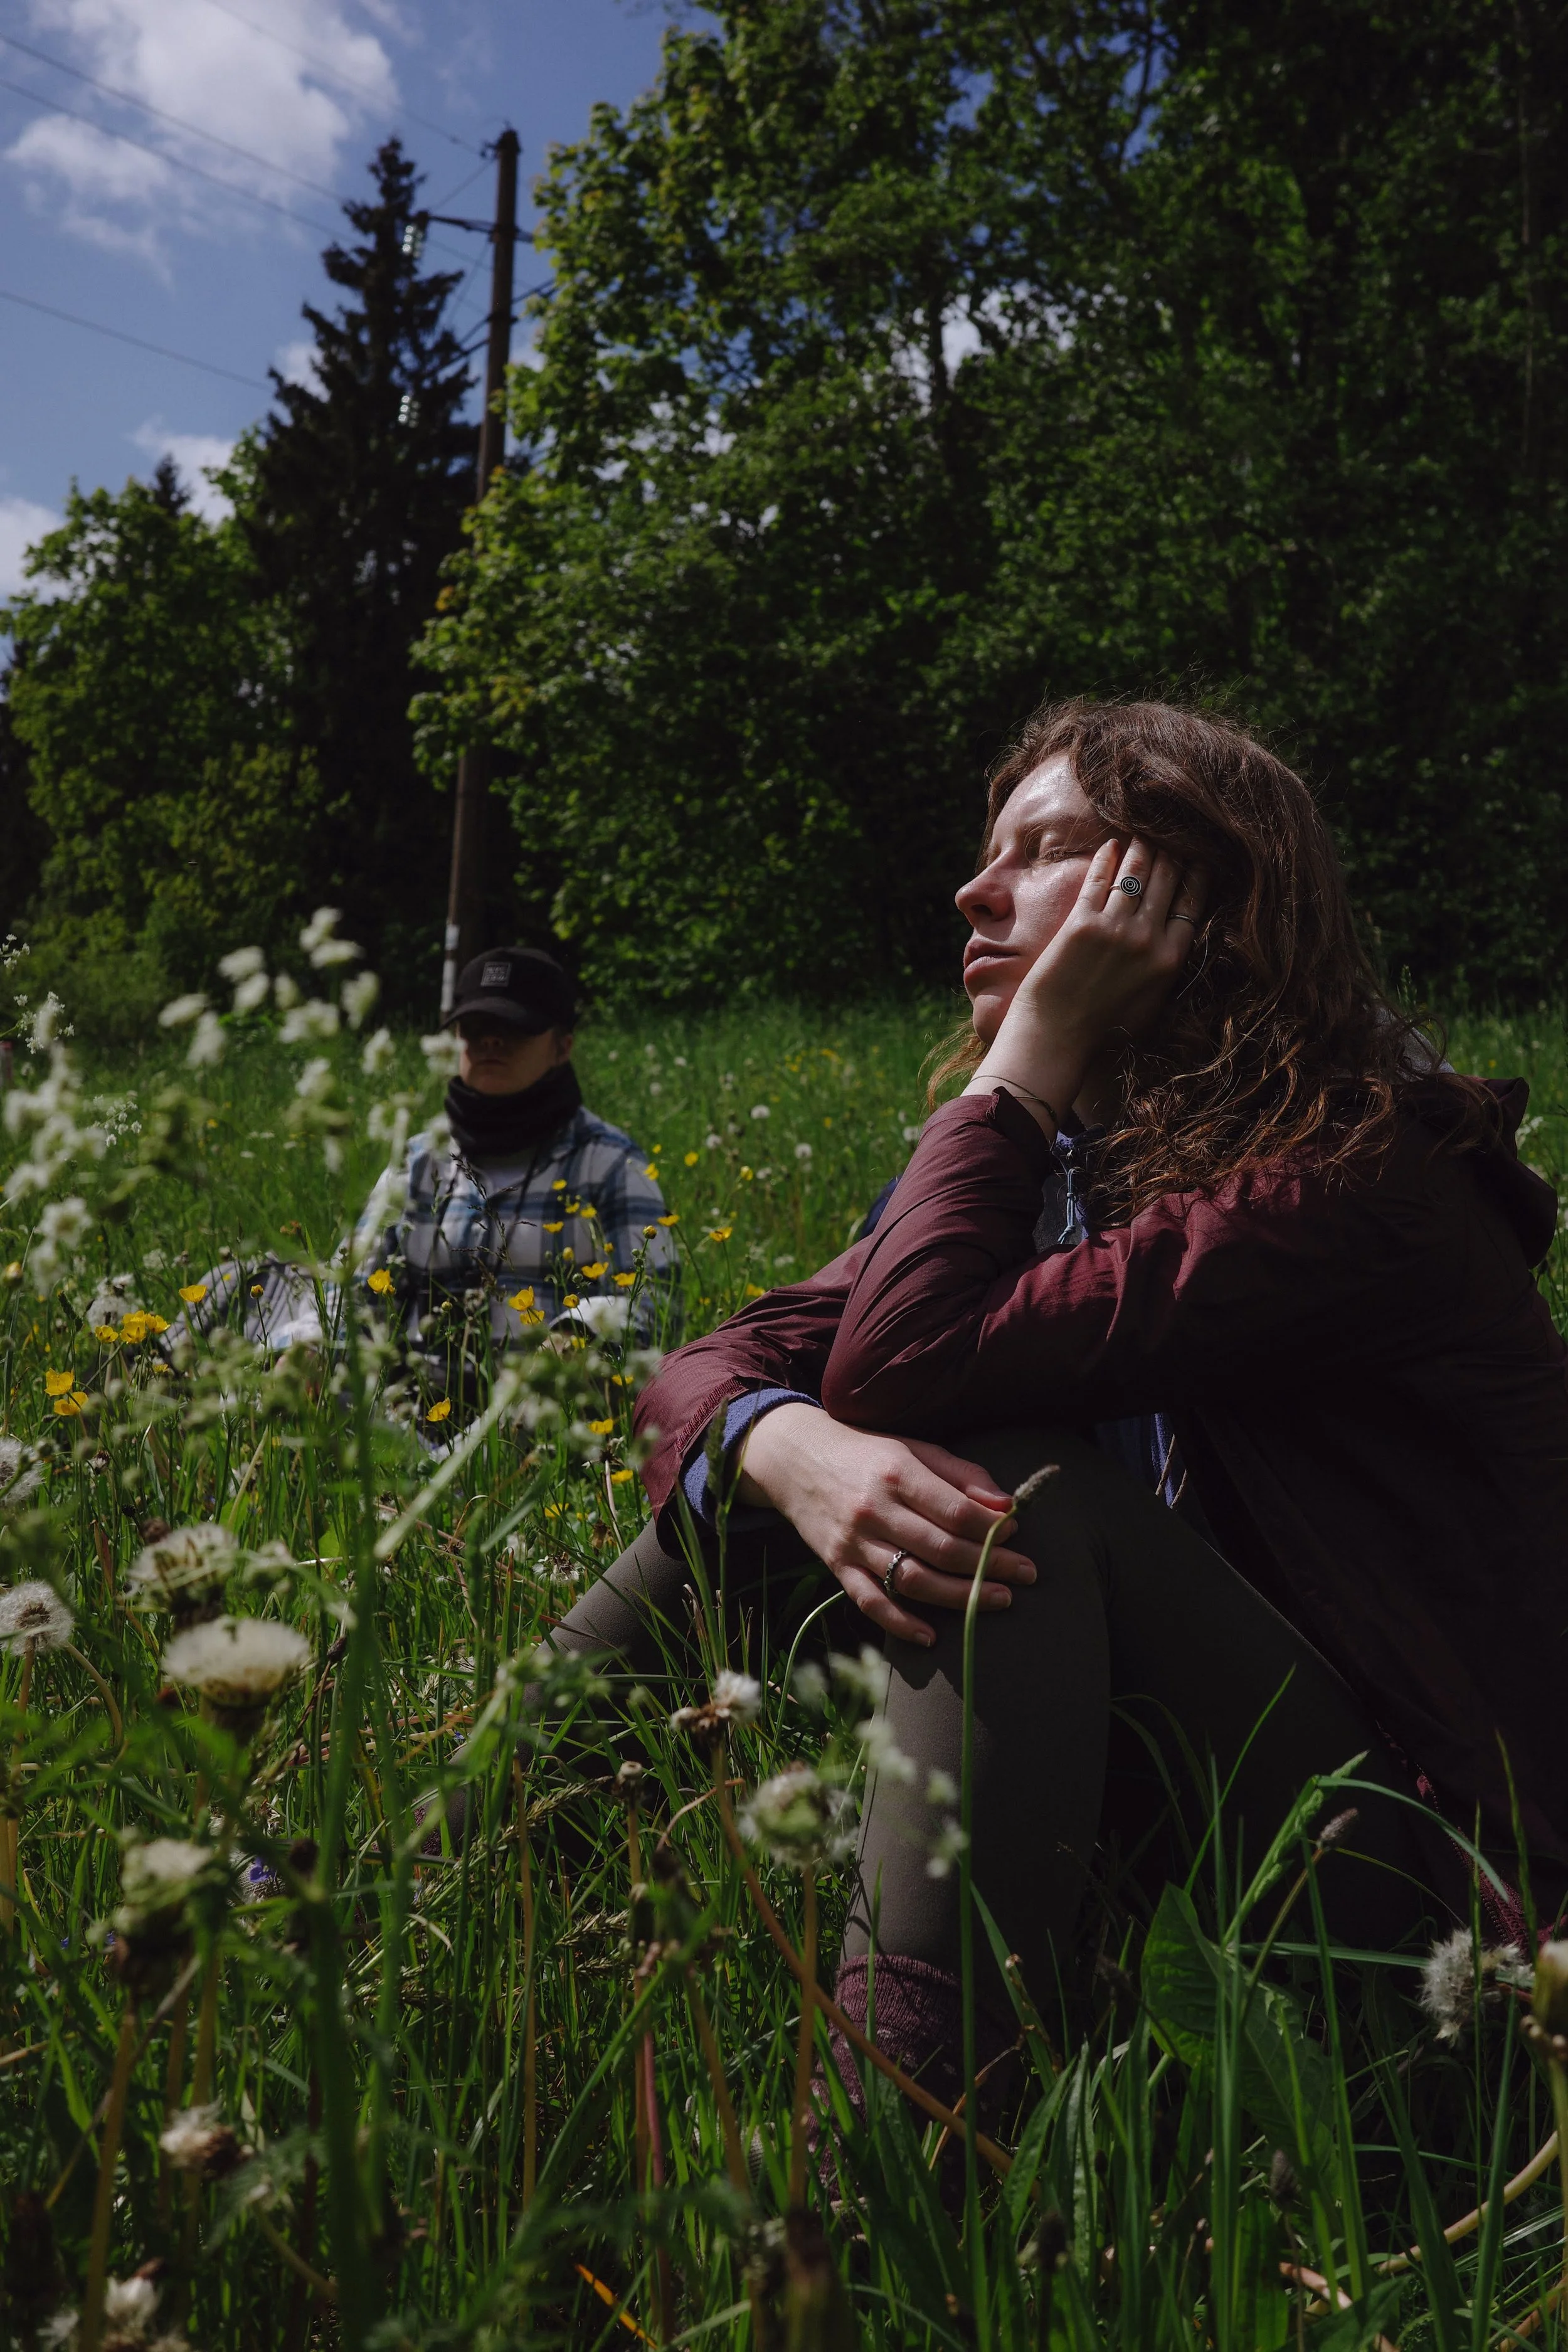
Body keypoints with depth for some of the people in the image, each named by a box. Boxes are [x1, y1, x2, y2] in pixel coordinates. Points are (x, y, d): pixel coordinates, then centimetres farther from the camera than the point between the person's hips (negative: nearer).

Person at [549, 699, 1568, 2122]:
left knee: (1009, 1475, -28)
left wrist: (1035, 1044, -19)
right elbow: (712, 1365, -4)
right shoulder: (1044, 1152, 5)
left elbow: (902, 1362, -29)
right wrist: (799, 1453, -28)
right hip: (1144, 1767, 7)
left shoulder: (1351, 1172, -20)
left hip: (1404, 1852, -7)